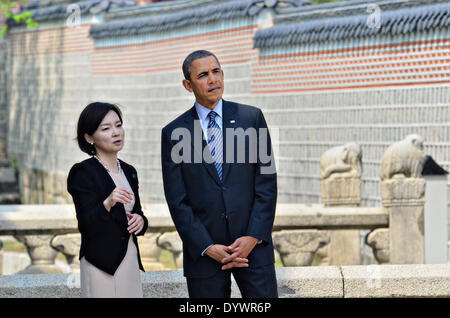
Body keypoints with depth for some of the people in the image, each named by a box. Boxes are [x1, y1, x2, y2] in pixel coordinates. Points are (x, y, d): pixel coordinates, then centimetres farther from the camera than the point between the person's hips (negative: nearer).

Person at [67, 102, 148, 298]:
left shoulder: (128, 171, 12)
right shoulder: (83, 173, -9)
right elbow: (87, 226, -15)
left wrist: (140, 221, -1)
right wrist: (108, 203, -32)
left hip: (129, 259, 7)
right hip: (101, 265, -7)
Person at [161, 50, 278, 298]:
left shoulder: (251, 118, 5)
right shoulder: (174, 133, 3)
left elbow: (267, 182, 2)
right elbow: (177, 201, 0)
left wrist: (253, 237, -9)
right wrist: (207, 248, -9)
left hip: (253, 243, 0)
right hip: (203, 250, 0)